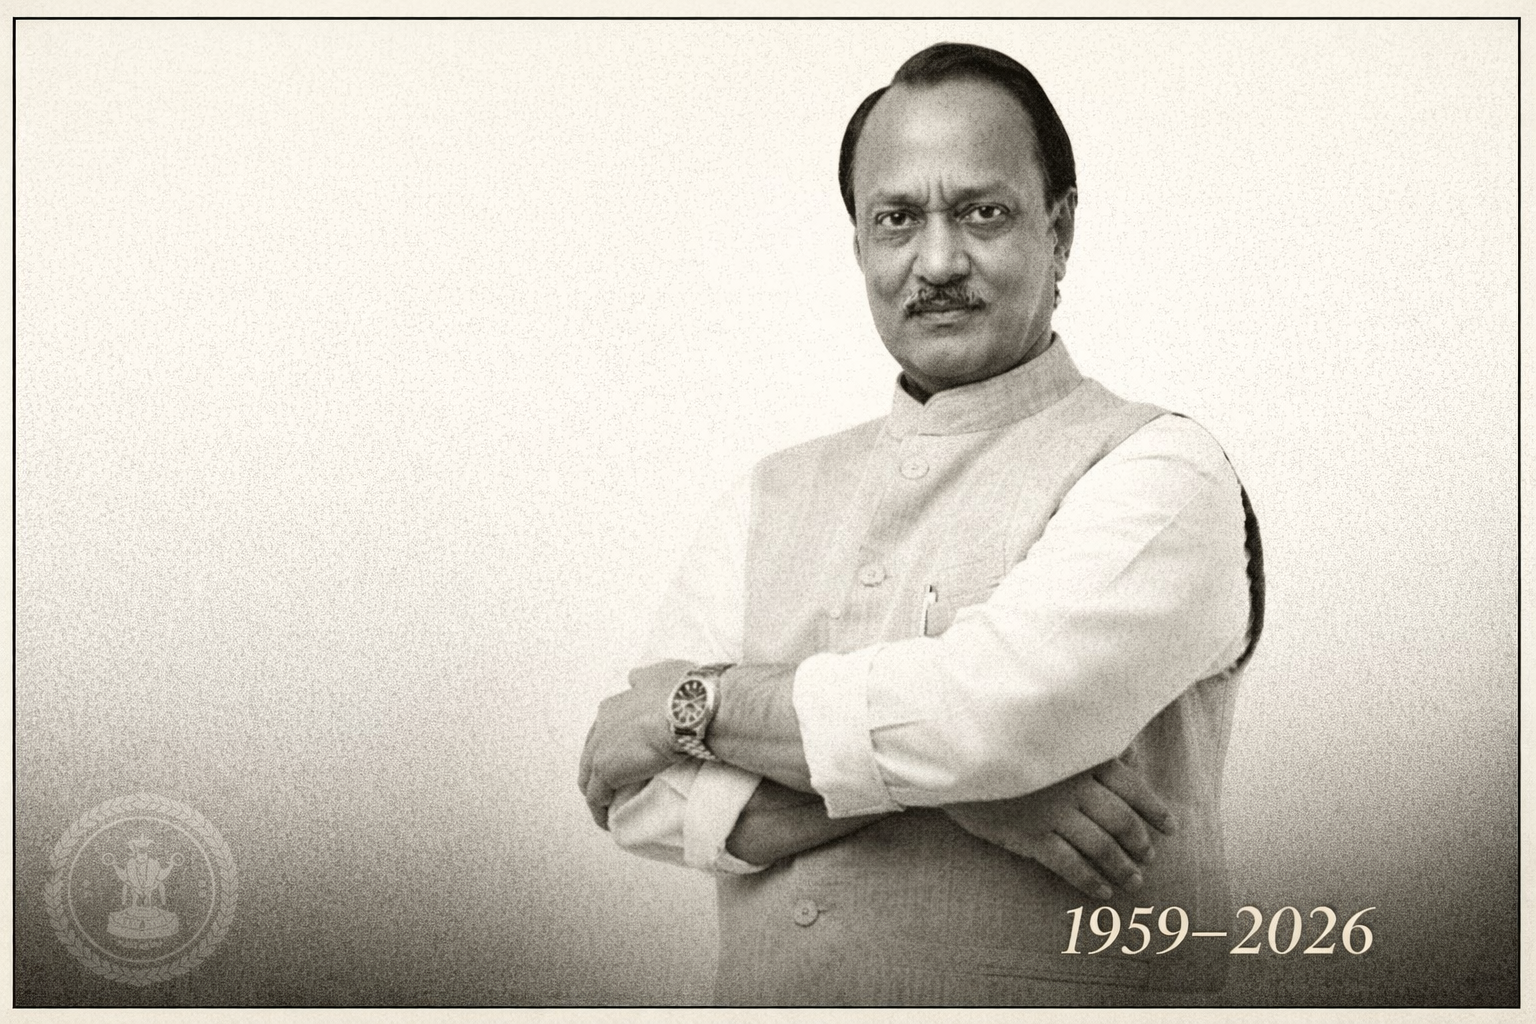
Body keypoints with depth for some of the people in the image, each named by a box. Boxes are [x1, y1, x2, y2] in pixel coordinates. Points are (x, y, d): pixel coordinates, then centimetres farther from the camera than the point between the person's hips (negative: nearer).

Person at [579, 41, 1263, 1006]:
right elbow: (641, 793, 1)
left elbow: (999, 701, -17)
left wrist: (699, 703, -6)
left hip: (1043, 998, -2)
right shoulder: (771, 498, 11)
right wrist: (935, 779, -12)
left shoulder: (1159, 471, -1)